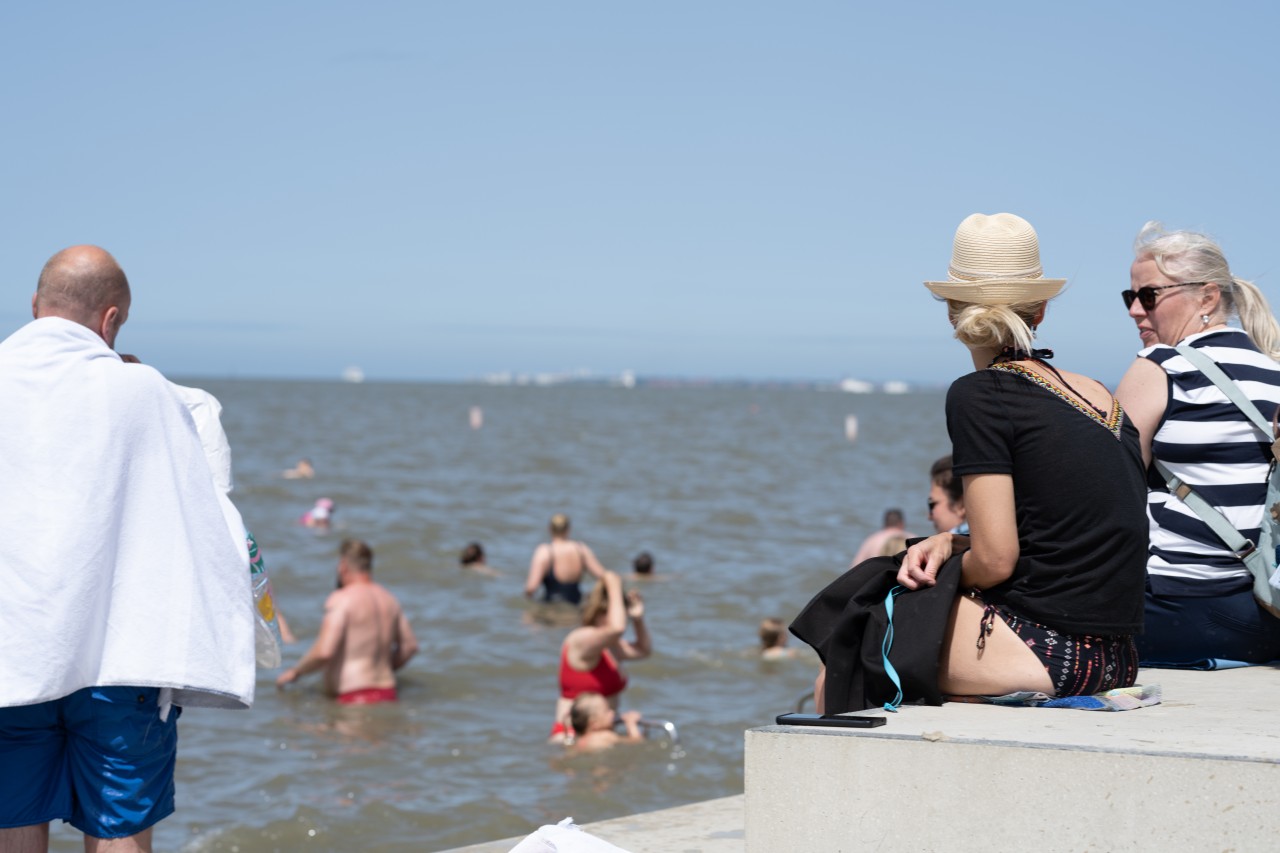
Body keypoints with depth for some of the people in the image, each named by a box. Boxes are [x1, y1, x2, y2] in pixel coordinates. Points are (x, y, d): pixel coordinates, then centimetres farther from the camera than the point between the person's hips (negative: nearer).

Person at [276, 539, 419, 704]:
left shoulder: (341, 599, -8)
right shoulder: (388, 599, 15)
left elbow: (324, 652, -18)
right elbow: (410, 646, 22)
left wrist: (294, 672, -1)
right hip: (388, 694, 8)